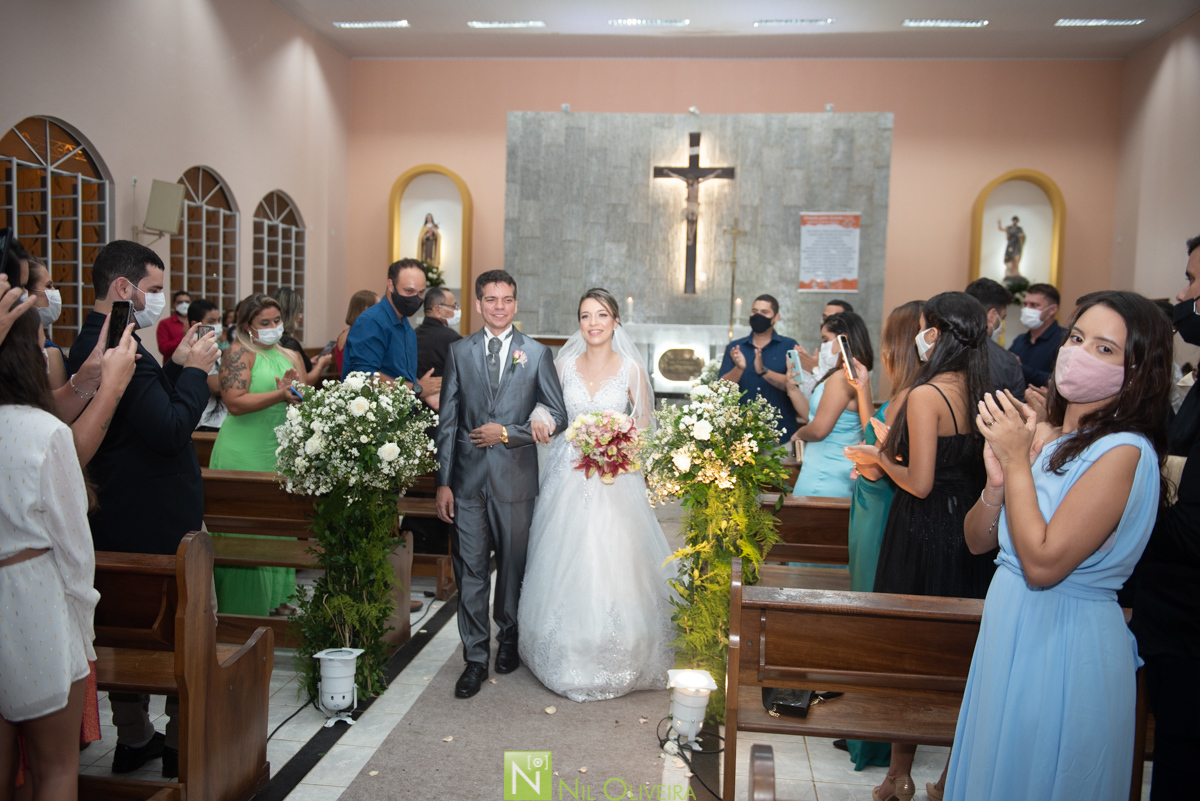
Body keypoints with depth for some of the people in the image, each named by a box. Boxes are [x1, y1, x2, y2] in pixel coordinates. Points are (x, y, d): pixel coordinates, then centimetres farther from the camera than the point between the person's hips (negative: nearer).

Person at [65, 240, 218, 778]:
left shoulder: (90, 343, 9)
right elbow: (172, 431, -28)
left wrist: (177, 366, 2)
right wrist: (194, 369, -17)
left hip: (120, 521, 10)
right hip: (159, 525, -10)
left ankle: (133, 739, 34)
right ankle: (183, 744, 19)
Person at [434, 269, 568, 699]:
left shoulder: (536, 353, 2)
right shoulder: (459, 351, 6)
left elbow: (558, 416, 1)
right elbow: (447, 420, 4)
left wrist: (507, 433, -10)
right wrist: (443, 482, -1)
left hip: (515, 477, -1)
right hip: (467, 478, 1)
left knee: (513, 566, 12)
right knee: (470, 571, 3)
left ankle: (508, 638, 34)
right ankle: (475, 657, 15)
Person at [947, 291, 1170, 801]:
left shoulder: (1124, 451, -19)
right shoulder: (1042, 437, 2)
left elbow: (1043, 563, -25)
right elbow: (978, 542, 4)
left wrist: (1017, 461, -20)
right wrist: (998, 478, -14)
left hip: (1066, 649, -7)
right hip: (1010, 634, 7)